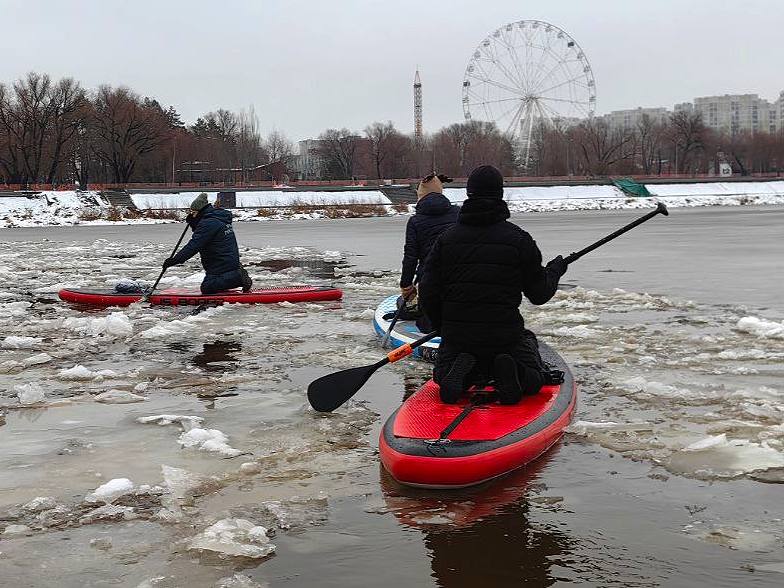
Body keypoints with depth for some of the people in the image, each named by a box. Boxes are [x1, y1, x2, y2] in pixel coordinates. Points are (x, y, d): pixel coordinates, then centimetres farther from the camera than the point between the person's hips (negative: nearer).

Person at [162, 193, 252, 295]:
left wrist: (175, 260, -19)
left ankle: (238, 277, -17)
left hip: (221, 265, -10)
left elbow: (193, 246, -22)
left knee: (206, 288, -11)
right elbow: (199, 233, 27)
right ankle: (237, 275, 5)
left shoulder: (208, 223, -18)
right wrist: (192, 221, 9)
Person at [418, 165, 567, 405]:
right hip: (505, 335, -1)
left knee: (442, 377, 28)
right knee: (534, 379, 22)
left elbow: (428, 295, -3)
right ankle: (513, 373, -14)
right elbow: (539, 294, 1)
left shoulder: (446, 239, -1)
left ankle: (462, 370, -8)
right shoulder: (519, 238, -5)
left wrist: (443, 327, 15)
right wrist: (554, 271, 21)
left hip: (456, 334, 1)